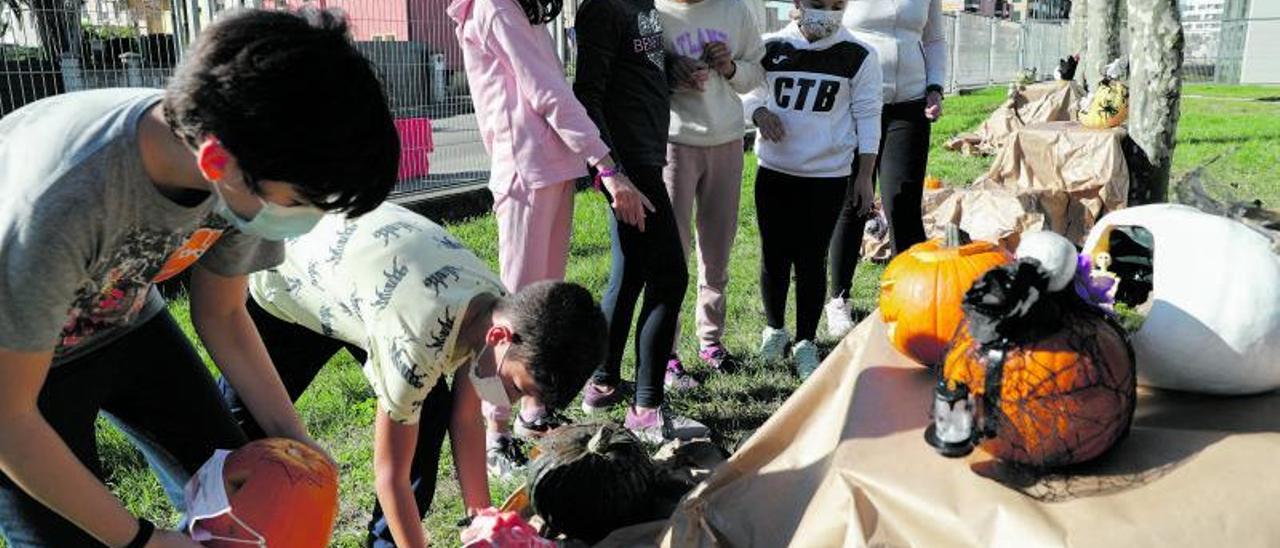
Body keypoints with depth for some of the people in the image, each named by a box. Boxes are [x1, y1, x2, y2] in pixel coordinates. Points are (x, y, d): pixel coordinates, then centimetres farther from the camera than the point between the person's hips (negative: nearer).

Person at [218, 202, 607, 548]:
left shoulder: (499, 307, -22)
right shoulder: (417, 344, -44)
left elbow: (467, 422, -10)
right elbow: (391, 476, -33)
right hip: (283, 287, -5)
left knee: (427, 415, -8)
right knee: (244, 415, 9)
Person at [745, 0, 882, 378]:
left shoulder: (858, 55, -3)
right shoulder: (771, 47, 1)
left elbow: (867, 116, 1)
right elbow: (750, 96, 13)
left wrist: (865, 174, 0)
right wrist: (759, 113, -11)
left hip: (827, 176, -2)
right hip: (774, 171, 2)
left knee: (811, 261, 4)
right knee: (773, 257, 8)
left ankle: (805, 342, 20)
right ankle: (774, 328, 30)